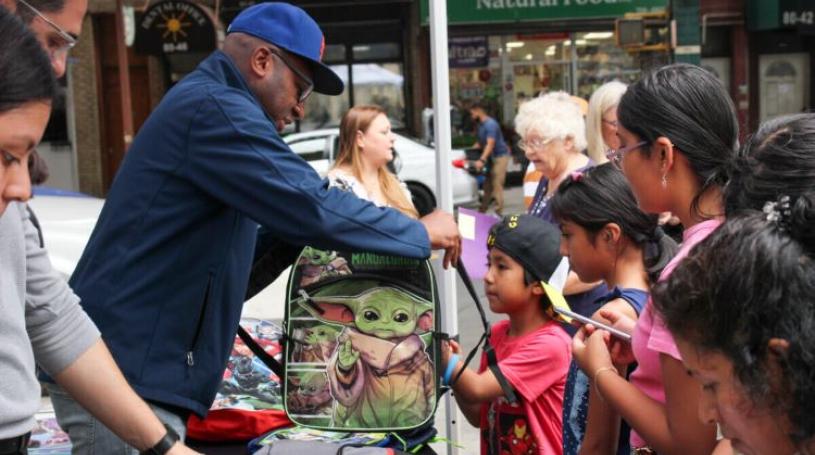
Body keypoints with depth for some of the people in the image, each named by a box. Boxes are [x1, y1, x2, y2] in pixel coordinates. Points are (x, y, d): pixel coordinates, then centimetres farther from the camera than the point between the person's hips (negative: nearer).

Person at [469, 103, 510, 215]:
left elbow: (490, 144, -27)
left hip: (500, 156, -9)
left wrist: (482, 160, -36)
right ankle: (482, 209, 14)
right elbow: (480, 143, 21)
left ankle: (498, 212, -12)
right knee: (487, 184, 10)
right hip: (491, 157, 9)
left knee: (497, 185, -12)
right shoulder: (481, 125, 11)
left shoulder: (490, 124, -19)